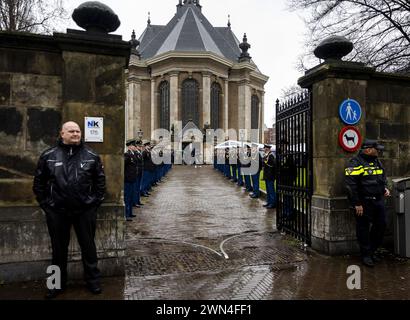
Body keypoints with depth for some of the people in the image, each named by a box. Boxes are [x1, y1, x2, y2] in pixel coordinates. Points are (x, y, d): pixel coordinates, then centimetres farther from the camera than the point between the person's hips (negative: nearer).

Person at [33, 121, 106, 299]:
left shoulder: (91, 156, 1)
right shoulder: (48, 156, 1)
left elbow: (100, 181, 5)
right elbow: (39, 183, 6)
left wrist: (96, 202, 0)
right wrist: (45, 204, 1)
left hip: (85, 210, 0)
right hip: (57, 211, 1)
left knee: (88, 246, 11)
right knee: (59, 249, 15)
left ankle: (93, 280, 27)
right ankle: (58, 283, 33)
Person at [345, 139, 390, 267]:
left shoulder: (377, 161, 13)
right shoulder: (355, 163, -14)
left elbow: (383, 177, 28)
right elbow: (350, 185, -19)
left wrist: (385, 188, 8)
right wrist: (357, 204, -19)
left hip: (378, 200, 8)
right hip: (364, 203, -8)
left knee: (381, 225, 13)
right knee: (363, 228, 3)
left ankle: (372, 251, 31)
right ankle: (366, 255, 18)